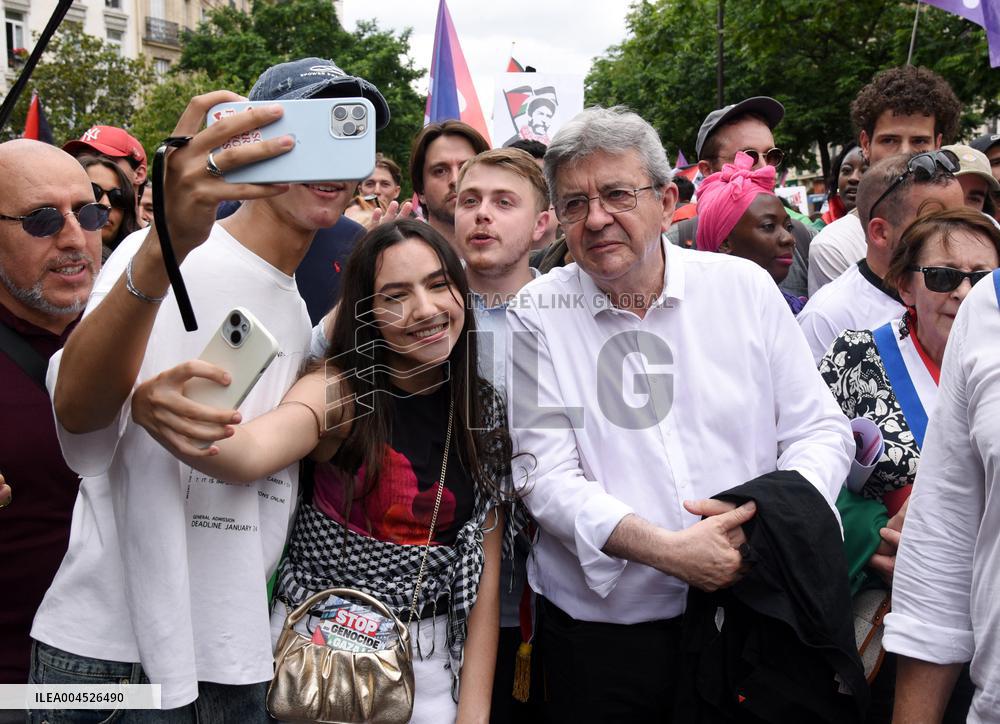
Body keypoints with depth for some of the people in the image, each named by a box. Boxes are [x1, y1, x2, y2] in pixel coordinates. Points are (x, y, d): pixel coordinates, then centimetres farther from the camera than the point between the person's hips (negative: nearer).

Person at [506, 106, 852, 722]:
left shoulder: (746, 287, -1)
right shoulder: (538, 316, -5)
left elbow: (819, 429, 2)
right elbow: (545, 476, -10)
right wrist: (666, 550, -22)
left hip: (750, 609, 2)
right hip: (602, 624, -1)